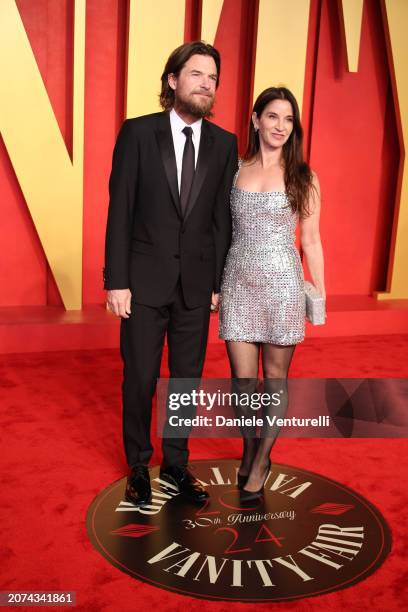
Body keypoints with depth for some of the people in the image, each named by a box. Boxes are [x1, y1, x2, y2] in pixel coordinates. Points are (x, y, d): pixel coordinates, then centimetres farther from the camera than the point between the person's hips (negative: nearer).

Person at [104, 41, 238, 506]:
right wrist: (116, 280, -9)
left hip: (196, 284, 2)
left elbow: (222, 219, 4)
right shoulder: (137, 133, -4)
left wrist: (217, 282, 2)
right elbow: (120, 210, -6)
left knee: (187, 379, 12)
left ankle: (176, 463, 32)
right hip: (145, 280, -2)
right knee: (139, 380, 8)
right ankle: (138, 466, 30)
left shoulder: (224, 143, 3)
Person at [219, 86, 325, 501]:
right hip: (238, 284, 2)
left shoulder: (302, 178, 1)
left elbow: (311, 240, 3)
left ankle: (261, 462, 26)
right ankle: (249, 451, 32)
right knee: (242, 379, 6)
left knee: (275, 380, 8)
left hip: (282, 284, -1)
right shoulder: (235, 170, 6)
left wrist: (320, 294, 3)